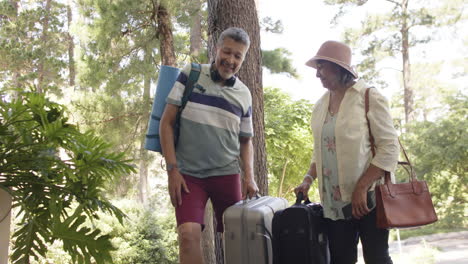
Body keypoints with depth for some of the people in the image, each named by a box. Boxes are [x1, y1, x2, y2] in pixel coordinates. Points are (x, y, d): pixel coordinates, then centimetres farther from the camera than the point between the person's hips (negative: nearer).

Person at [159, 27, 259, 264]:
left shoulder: (244, 94, 6)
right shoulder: (190, 75, -2)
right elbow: (167, 122, -2)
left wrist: (249, 177, 1)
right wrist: (172, 169, -8)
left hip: (227, 174, 3)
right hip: (188, 174, -2)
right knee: (188, 235, -15)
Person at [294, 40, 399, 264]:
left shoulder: (369, 97, -6)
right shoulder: (320, 106, 11)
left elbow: (389, 148, -11)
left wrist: (361, 189, -19)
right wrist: (308, 179, 3)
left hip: (368, 198, -5)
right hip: (333, 202, 5)